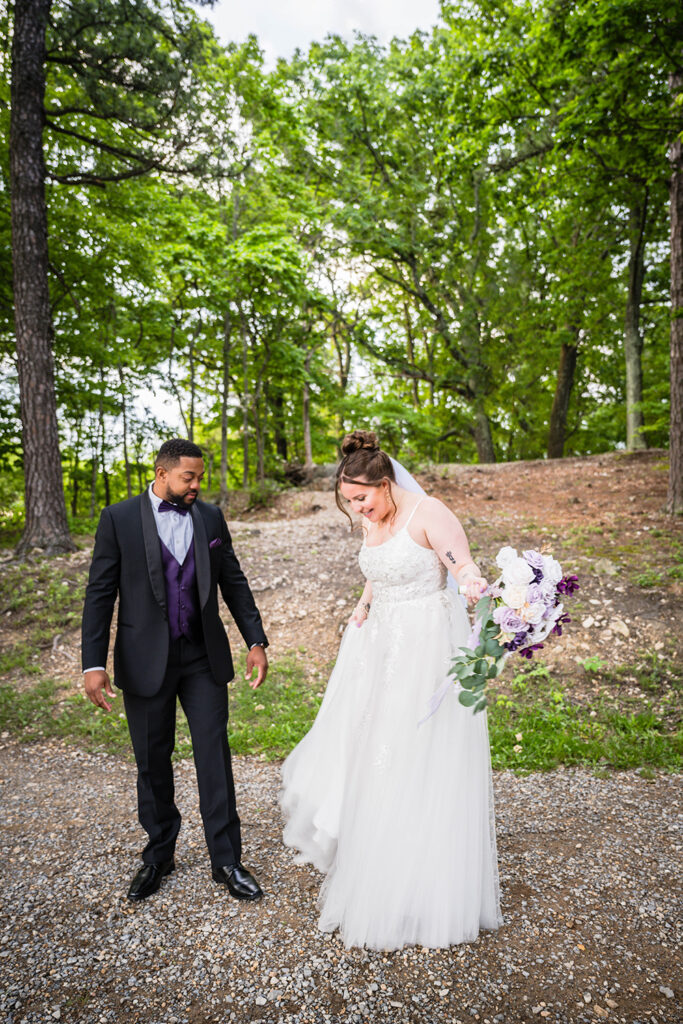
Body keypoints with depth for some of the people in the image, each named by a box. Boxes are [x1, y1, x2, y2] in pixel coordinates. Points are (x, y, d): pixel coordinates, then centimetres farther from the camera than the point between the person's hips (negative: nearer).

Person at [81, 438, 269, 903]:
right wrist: (94, 664, -10)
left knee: (215, 758, 3)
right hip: (145, 662, -1)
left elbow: (234, 582, 8)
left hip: (204, 657, 2)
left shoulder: (211, 517, 4)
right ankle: (159, 855, 34)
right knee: (153, 763, 13)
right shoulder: (119, 518, -4)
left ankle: (227, 860, 19)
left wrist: (256, 641, 2)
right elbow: (100, 594, -5)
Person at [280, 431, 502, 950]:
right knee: (360, 749, 15)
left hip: (427, 652, -8)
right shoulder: (371, 522, 8)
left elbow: (463, 564, -29)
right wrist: (364, 605, 9)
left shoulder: (429, 513, -15)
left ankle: (421, 892, 22)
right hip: (379, 648, 8)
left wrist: (473, 581, -51)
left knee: (419, 764, 1)